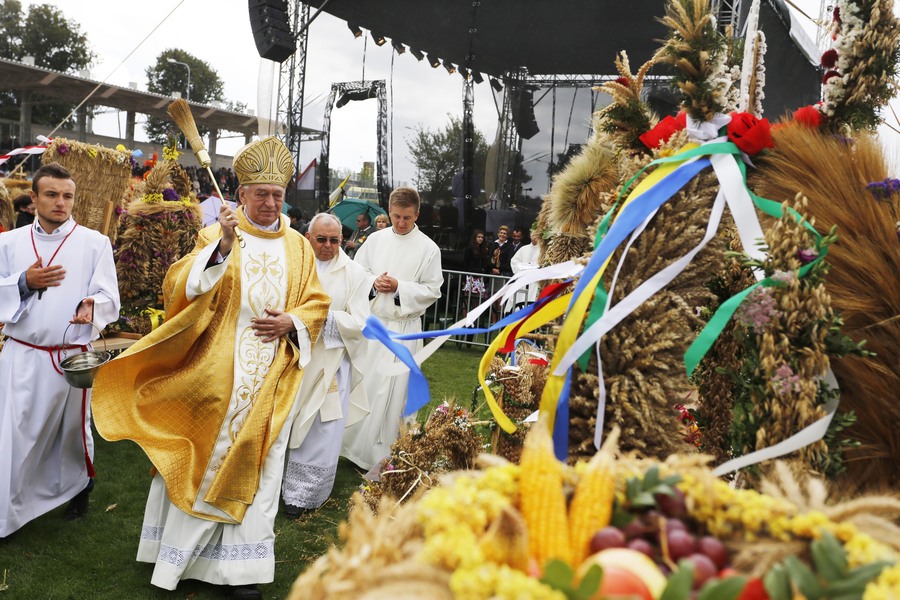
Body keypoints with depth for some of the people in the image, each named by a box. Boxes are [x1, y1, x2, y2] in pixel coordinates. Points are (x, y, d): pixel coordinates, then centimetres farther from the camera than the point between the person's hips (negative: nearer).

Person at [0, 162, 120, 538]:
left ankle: (77, 490, 37)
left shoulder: (94, 243, 0)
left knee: (72, 431, 13)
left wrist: (92, 306, -26)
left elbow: (109, 299, -4)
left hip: (73, 356, -1)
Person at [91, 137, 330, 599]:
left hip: (272, 377, 2)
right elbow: (180, 287, -14)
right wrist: (223, 247, -26)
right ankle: (180, 552, 23)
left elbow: (317, 304, 10)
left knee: (255, 468, 6)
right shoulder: (215, 235, 0)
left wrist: (291, 322, -9)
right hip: (217, 371, -2)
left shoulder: (297, 246, 8)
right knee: (204, 459, 5)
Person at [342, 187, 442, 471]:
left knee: (392, 388, 0)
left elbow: (432, 290, -4)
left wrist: (399, 287, -15)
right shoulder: (375, 239, 6)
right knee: (362, 381, 8)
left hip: (403, 327, -3)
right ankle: (353, 439, 24)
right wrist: (373, 283, -9)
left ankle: (379, 451, 12)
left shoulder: (428, 248, -3)